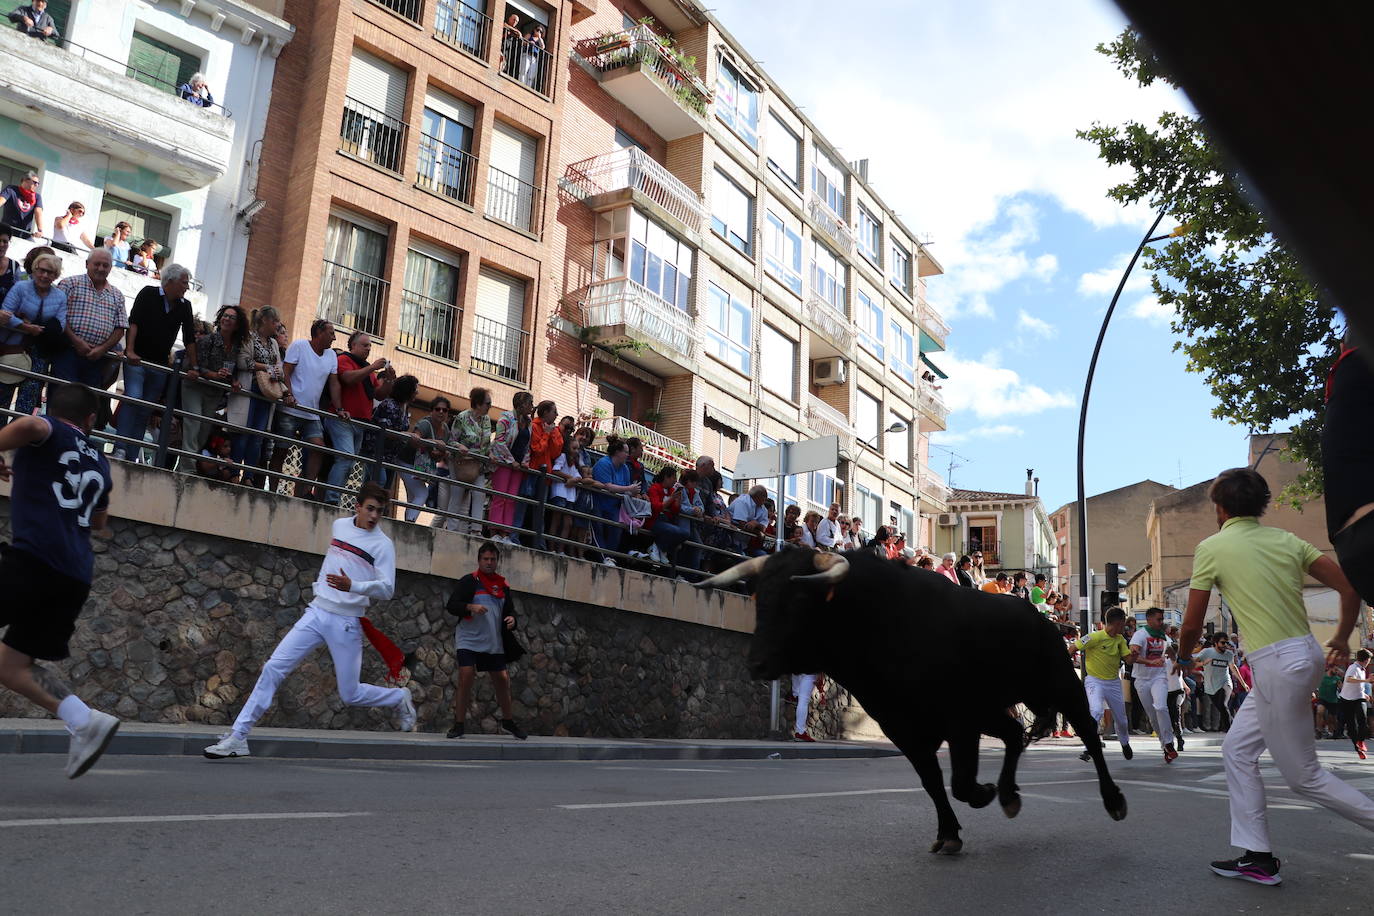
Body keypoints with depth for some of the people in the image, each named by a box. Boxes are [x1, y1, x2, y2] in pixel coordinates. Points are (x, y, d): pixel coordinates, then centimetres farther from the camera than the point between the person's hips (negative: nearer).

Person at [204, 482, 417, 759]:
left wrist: (352, 586, -30)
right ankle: (237, 737, 0)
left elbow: (386, 588, -16)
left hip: (346, 623, -4)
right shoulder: (338, 525, 8)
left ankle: (400, 698, 28)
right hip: (316, 612, 4)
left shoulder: (383, 544, -8)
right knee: (273, 668, -7)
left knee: (350, 695, 1)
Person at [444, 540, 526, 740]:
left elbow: (510, 610, 20)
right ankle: (459, 724, -5)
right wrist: (471, 607, -26)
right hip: (469, 640, -5)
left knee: (502, 680, 8)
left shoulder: (503, 585, 13)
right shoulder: (469, 581, -2)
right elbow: (451, 605, -8)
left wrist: (511, 619, -2)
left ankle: (508, 721, 27)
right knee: (466, 677, -16)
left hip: (494, 643, 5)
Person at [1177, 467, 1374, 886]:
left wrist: (1184, 656, 17)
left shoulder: (1212, 547, -7)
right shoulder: (1285, 539, 9)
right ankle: (1257, 856, 17)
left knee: (1304, 776, 6)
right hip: (1307, 652, 8)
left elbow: (1192, 625, -4)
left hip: (1278, 665, -8)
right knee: (1237, 750, 15)